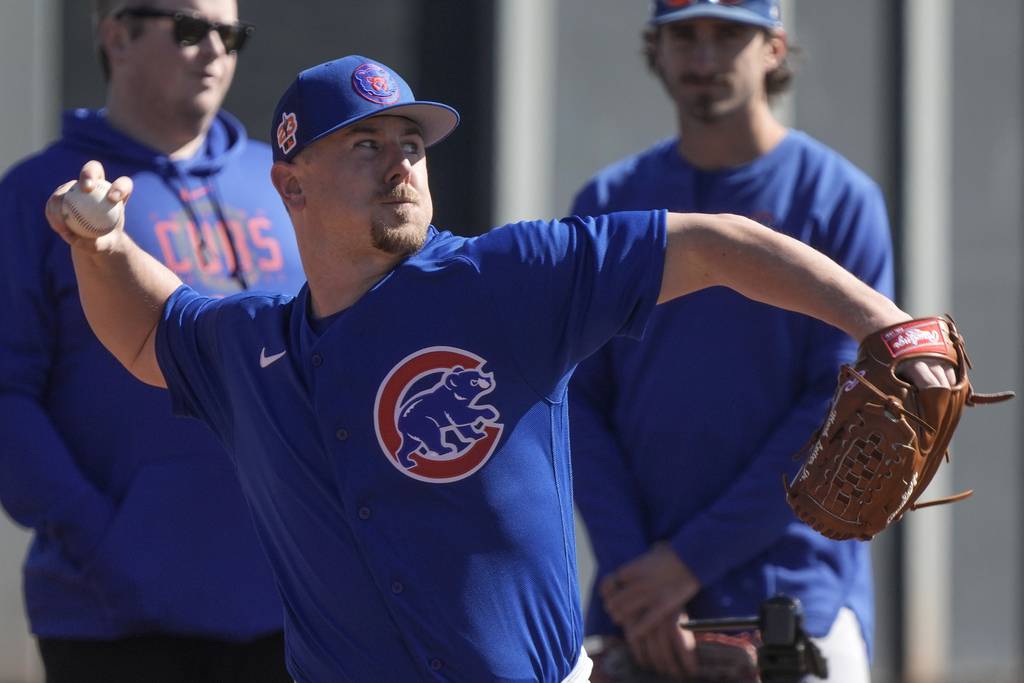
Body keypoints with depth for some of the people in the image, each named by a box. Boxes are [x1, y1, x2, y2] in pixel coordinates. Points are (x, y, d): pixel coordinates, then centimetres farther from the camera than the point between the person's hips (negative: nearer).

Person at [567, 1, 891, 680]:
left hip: (797, 600, -3)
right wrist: (630, 566, -7)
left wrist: (693, 557, -10)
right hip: (632, 604, 3)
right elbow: (578, 403, 7)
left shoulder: (840, 199, 1)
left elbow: (844, 408, -6)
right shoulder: (607, 203, 11)